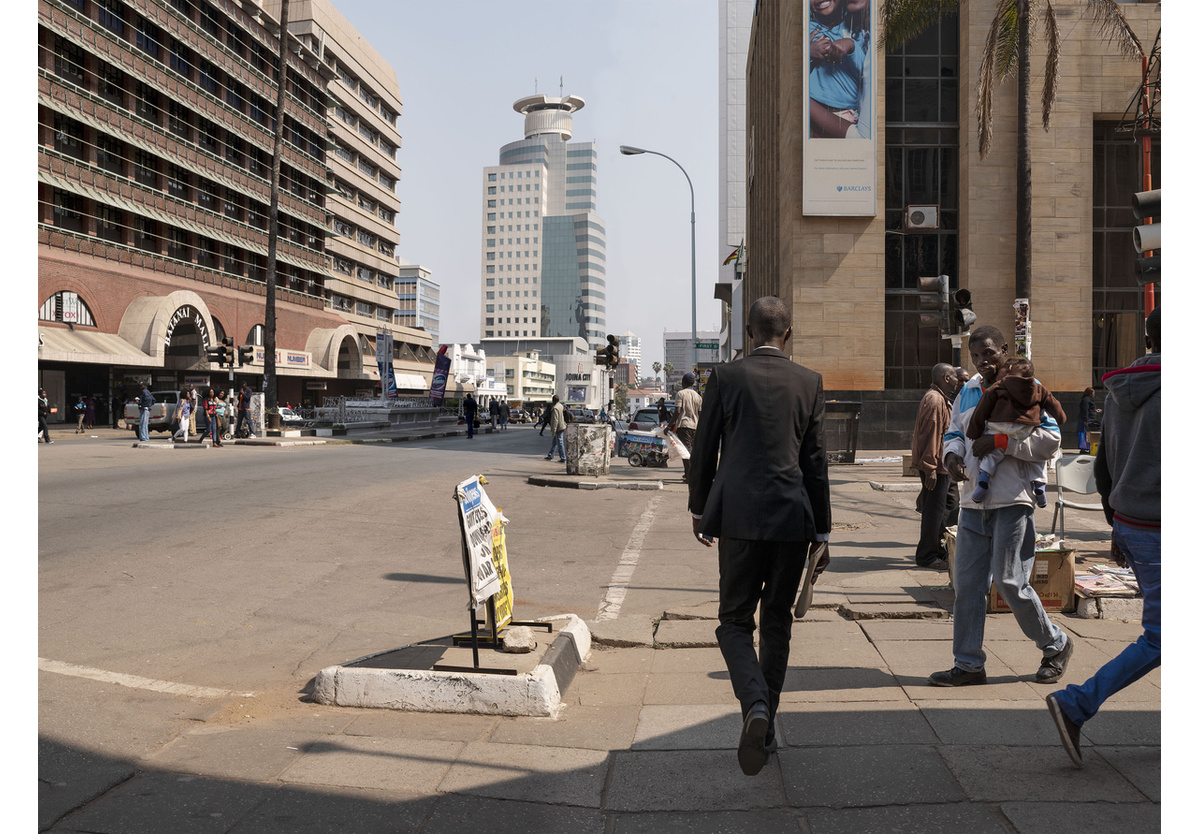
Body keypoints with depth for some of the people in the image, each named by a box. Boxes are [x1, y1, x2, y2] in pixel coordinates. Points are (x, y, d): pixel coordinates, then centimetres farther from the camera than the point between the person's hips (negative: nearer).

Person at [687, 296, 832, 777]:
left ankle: (756, 706, -19)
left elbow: (704, 451, 3)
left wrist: (699, 509, 17)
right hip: (793, 518, 2)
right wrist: (822, 530, 10)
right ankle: (766, 726, 22)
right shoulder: (809, 382, 3)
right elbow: (816, 461, 4)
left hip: (739, 516, -2)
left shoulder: (725, 377, -1)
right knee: (777, 623, 15)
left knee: (735, 622, 7)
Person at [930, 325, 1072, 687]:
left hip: (1012, 502, -6)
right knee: (967, 585, 6)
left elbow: (1050, 440, -13)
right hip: (973, 503, 7)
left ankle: (1056, 645, 21)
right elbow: (953, 433, 21)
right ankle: (969, 664, 15)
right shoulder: (967, 392, 15)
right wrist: (952, 455, -2)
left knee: (1010, 583, -4)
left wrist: (999, 441, -20)